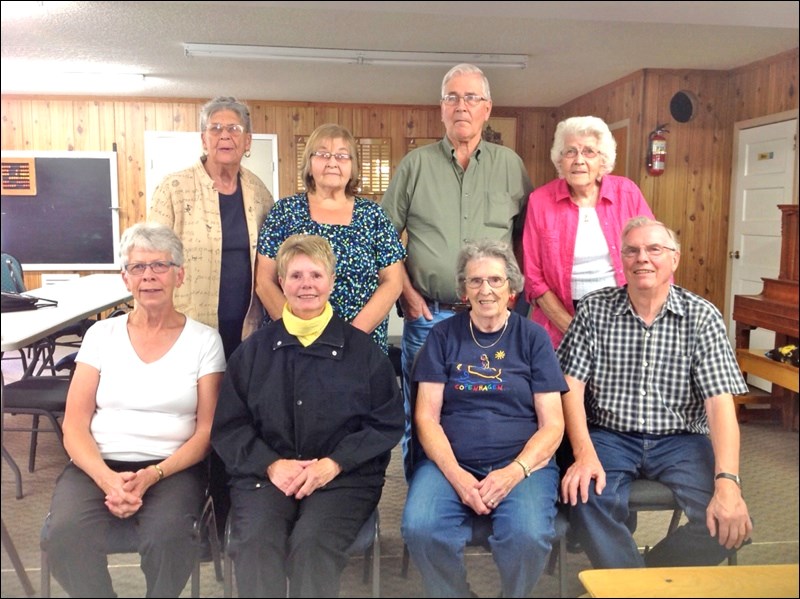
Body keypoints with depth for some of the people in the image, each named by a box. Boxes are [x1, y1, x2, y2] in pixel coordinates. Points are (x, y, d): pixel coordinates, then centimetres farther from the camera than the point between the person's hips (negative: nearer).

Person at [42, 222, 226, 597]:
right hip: (99, 465, 2)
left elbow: (207, 431, 0)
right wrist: (107, 478, -15)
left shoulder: (204, 340, 3)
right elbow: (74, 425, 3)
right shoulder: (101, 335, 8)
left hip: (173, 468, -1)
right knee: (65, 536, -28)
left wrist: (152, 476, -15)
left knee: (167, 536, -31)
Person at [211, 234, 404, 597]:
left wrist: (334, 463, -10)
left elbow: (387, 424, 3)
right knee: (254, 542, -28)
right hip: (265, 473, 2)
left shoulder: (363, 350, 7)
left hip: (344, 476, -1)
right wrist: (271, 464, -9)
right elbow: (228, 426, 9)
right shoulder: (252, 350, 12)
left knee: (311, 543, -29)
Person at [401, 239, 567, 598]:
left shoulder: (533, 337, 7)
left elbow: (552, 425, 3)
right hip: (449, 462, 1)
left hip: (523, 463, 0)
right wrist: (457, 476, -14)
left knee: (528, 537, -29)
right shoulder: (443, 336, 8)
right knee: (419, 529, -27)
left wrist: (515, 471, -14)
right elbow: (426, 418, 2)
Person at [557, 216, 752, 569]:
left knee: (729, 520, -23)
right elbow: (572, 386, -4)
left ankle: (625, 575, 3)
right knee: (583, 499, -31)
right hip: (609, 437, -1)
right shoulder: (594, 309, 1)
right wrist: (585, 454, -19)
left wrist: (727, 482, -23)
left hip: (681, 439, 1)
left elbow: (720, 402, -9)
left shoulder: (702, 316, -1)